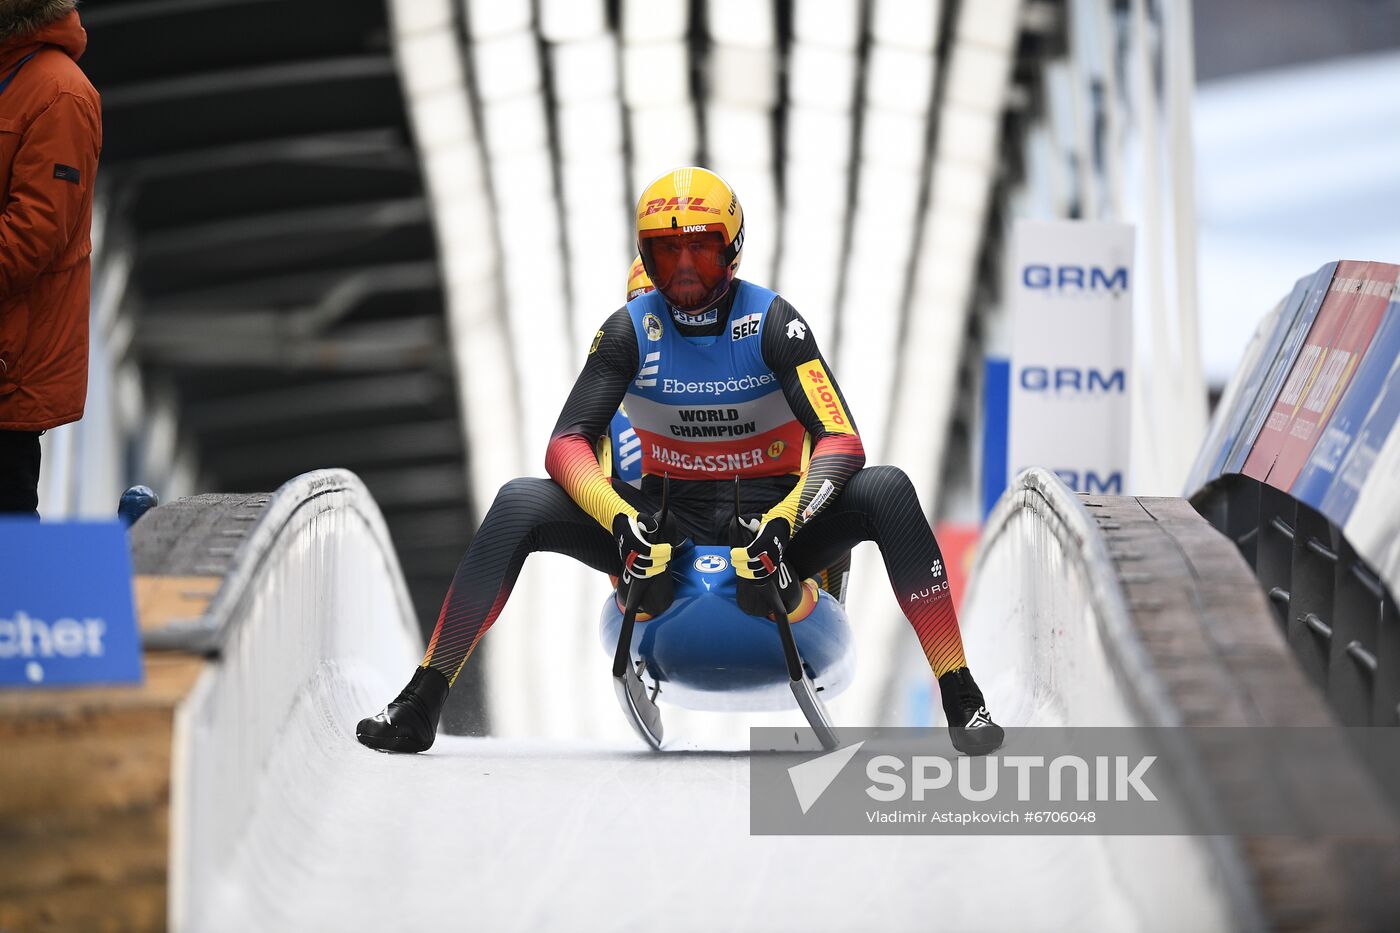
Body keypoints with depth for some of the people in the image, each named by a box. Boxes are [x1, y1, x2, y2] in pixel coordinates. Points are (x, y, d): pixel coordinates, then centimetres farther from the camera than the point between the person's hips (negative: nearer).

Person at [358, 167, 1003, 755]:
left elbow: (842, 441, -19)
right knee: (518, 505, -21)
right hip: (667, 520, 1)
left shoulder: (772, 323, -10)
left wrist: (785, 518, -37)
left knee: (887, 492, -29)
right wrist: (621, 520, -31)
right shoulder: (631, 329, -5)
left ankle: (962, 703, -27)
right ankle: (420, 704, -18)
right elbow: (567, 444, -12)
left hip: (768, 516, -1)